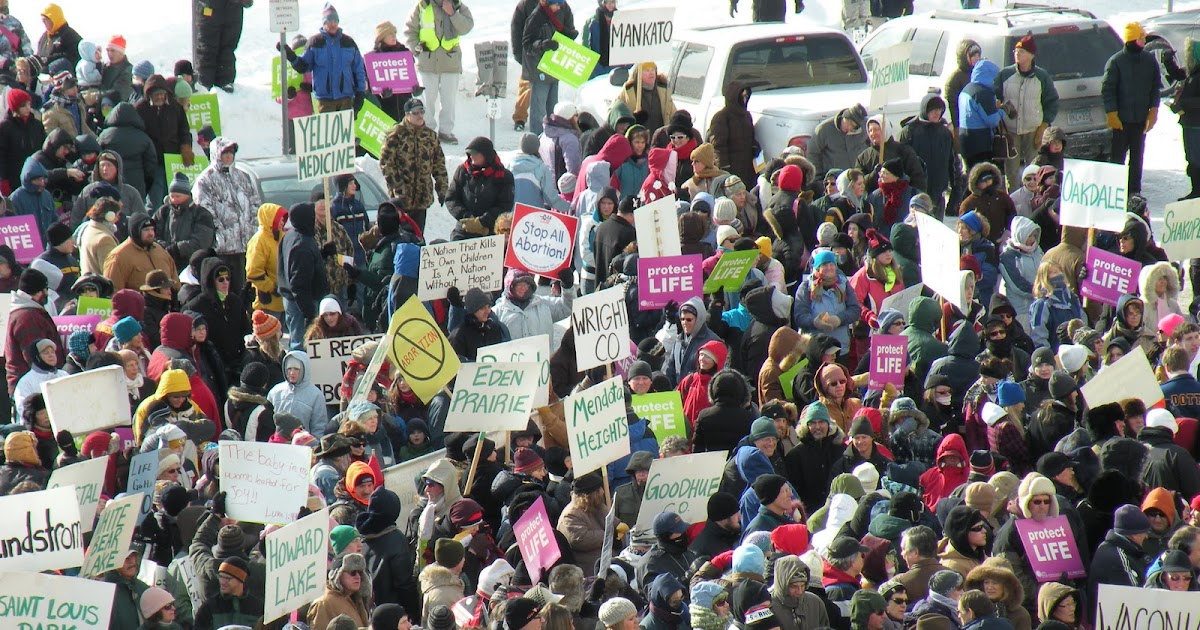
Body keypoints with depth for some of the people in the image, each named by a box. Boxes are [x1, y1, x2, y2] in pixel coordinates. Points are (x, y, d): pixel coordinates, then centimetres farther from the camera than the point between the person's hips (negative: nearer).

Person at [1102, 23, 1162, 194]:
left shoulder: (1150, 61, 4)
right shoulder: (1115, 62, -9)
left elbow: (1156, 87, 10)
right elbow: (1107, 90, -8)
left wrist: (1153, 110, 0)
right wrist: (1111, 113, -14)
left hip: (1141, 119, 4)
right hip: (1121, 119, -4)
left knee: (1137, 156, 10)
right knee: (1118, 156, -3)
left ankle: (1135, 191, 16)